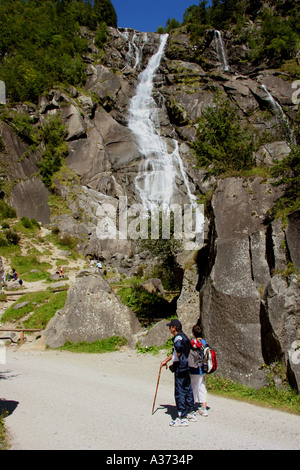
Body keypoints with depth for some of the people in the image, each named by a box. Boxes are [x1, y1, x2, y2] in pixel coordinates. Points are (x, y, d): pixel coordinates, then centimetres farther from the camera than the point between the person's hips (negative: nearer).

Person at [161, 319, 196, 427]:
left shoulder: (178, 337, -15)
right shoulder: (184, 337, 17)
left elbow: (179, 348, -36)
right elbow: (175, 352, 27)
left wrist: (178, 361, -19)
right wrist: (166, 361, 34)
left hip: (180, 368, -10)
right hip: (186, 368, 10)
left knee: (179, 392, -4)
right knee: (187, 389, 17)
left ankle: (182, 418, 1)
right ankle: (191, 413, 28)